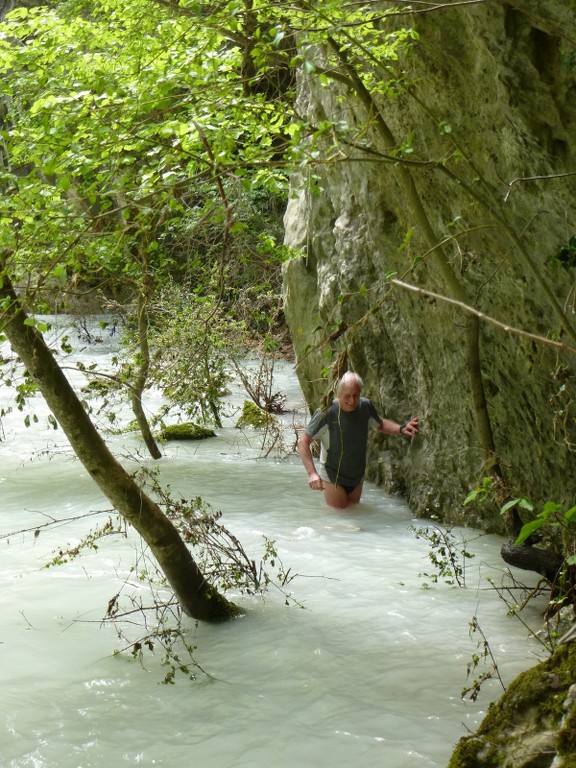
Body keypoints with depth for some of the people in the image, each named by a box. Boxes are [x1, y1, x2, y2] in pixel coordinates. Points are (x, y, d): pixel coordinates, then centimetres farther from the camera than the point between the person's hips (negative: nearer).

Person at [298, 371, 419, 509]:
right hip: (333, 478, -5)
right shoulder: (327, 413, -25)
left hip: (357, 477, 5)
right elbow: (303, 443, -21)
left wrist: (401, 429, -7)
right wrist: (312, 473, -32)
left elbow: (380, 424, 12)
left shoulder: (365, 406, -10)